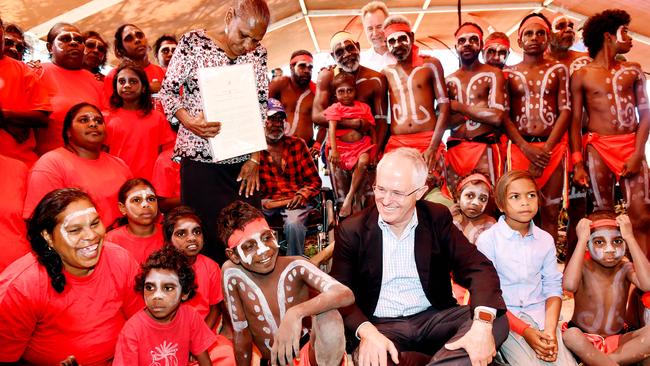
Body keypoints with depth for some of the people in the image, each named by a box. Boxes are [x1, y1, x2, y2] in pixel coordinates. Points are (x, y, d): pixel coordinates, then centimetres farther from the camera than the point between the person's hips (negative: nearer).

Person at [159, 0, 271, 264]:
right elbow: (168, 91, 0)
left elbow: (261, 108, 8)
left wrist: (255, 158, 1)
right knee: (205, 237, 0)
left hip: (243, 163, 3)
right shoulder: (194, 42, -2)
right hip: (200, 160, -3)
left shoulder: (258, 54, 7)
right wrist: (189, 121, -20)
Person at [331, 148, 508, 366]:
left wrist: (483, 322, -28)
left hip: (434, 319, 2)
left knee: (497, 322, -22)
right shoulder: (351, 230, -3)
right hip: (380, 326, -2)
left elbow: (478, 267, -7)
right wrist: (367, 332, -27)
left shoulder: (437, 219, 1)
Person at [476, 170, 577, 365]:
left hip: (540, 314, 4)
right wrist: (526, 331, -17)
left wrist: (550, 330, -11)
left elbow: (553, 287, 5)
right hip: (504, 318, -4)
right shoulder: (487, 240, -10)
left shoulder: (546, 239, 5)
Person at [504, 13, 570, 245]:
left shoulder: (558, 69, 11)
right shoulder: (509, 73, 10)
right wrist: (527, 148, -10)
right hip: (520, 147, 0)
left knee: (550, 212, 2)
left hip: (553, 148, 1)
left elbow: (565, 111, 2)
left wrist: (546, 149, -10)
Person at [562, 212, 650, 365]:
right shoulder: (583, 267, -12)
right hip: (584, 341, -3)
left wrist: (630, 237, -22)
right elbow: (569, 285, -37)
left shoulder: (625, 268, -4)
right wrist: (582, 239, -28)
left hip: (617, 340, 3)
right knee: (571, 335, -36)